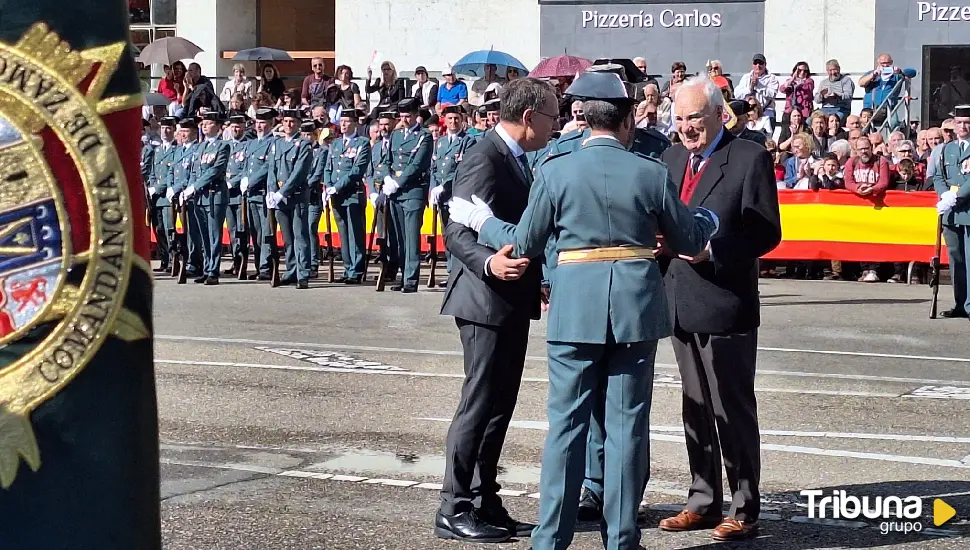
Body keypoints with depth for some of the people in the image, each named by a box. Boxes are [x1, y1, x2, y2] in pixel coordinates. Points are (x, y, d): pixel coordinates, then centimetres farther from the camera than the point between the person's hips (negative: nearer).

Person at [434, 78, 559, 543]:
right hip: (486, 301, -10)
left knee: (499, 406, 13)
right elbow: (457, 232, -21)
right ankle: (453, 510, 2)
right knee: (479, 405, -5)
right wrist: (489, 263, -37)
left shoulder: (516, 160, 15)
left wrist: (539, 279, 27)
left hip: (512, 302, 10)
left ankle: (484, 504, 21)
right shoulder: (483, 159, -15)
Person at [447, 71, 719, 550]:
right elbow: (689, 241, 7)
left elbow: (525, 244, 2)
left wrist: (480, 221, 19)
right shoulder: (651, 173, -3)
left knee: (566, 423, 6)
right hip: (636, 309, 0)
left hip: (575, 307, 0)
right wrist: (710, 219, 29)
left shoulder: (555, 171, -4)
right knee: (627, 425, 7)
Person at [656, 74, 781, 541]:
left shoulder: (750, 158, -7)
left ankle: (744, 511, 10)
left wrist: (712, 250, -20)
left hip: (725, 306, -7)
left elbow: (766, 232, -11)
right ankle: (703, 502, 26)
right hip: (681, 304, 7)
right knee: (695, 410, 15)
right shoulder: (672, 159, 13)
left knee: (734, 410, 0)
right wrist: (660, 243, -3)